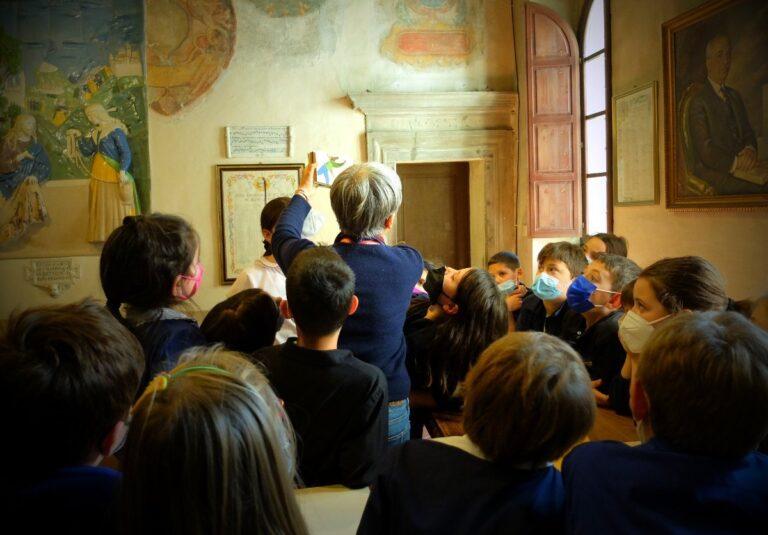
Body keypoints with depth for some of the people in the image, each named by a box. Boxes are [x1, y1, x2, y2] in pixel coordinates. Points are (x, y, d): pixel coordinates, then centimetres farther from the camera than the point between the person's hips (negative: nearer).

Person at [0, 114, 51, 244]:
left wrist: (35, 176, -19)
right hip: (13, 182, -2)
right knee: (28, 189, -30)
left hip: (30, 179, 2)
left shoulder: (35, 144, 8)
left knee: (30, 188, -30)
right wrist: (21, 156, -17)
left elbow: (44, 165, 0)